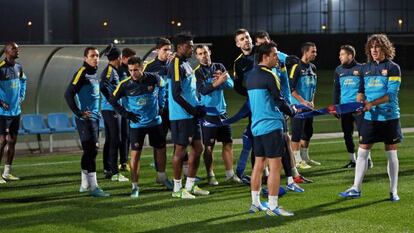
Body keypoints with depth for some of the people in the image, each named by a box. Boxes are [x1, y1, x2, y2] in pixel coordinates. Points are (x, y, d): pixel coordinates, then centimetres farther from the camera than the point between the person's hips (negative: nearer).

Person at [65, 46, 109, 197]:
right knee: (91, 151, -12)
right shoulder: (81, 73, -12)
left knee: (90, 151, 14)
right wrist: (79, 113, -18)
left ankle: (85, 185, 23)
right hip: (85, 119, -9)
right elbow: (68, 94, -17)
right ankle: (93, 187, -12)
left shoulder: (95, 74, 14)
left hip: (94, 117, 9)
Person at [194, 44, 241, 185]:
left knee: (228, 143, 9)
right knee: (209, 147, -1)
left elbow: (231, 84, -1)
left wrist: (224, 79, -21)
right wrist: (218, 82, -31)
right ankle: (210, 176, 11)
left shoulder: (219, 67, 7)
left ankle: (230, 174, 18)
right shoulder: (197, 72, -7)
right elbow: (203, 90, -19)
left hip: (222, 111, 5)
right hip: (208, 114, -5)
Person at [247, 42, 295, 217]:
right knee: (275, 166, -5)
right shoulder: (269, 76, -14)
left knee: (259, 164, 13)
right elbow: (279, 101, -12)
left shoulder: (251, 76, 12)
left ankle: (255, 204, 18)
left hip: (256, 126, 9)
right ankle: (272, 207, -5)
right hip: (271, 125, -9)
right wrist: (292, 112, 6)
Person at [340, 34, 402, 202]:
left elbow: (391, 94, -13)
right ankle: (356, 189, 9)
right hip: (370, 117, 4)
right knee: (362, 152, 2)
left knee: (391, 154, 3)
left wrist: (372, 103, -22)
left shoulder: (393, 68, -6)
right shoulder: (366, 68, 9)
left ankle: (393, 191, 12)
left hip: (389, 117, -4)